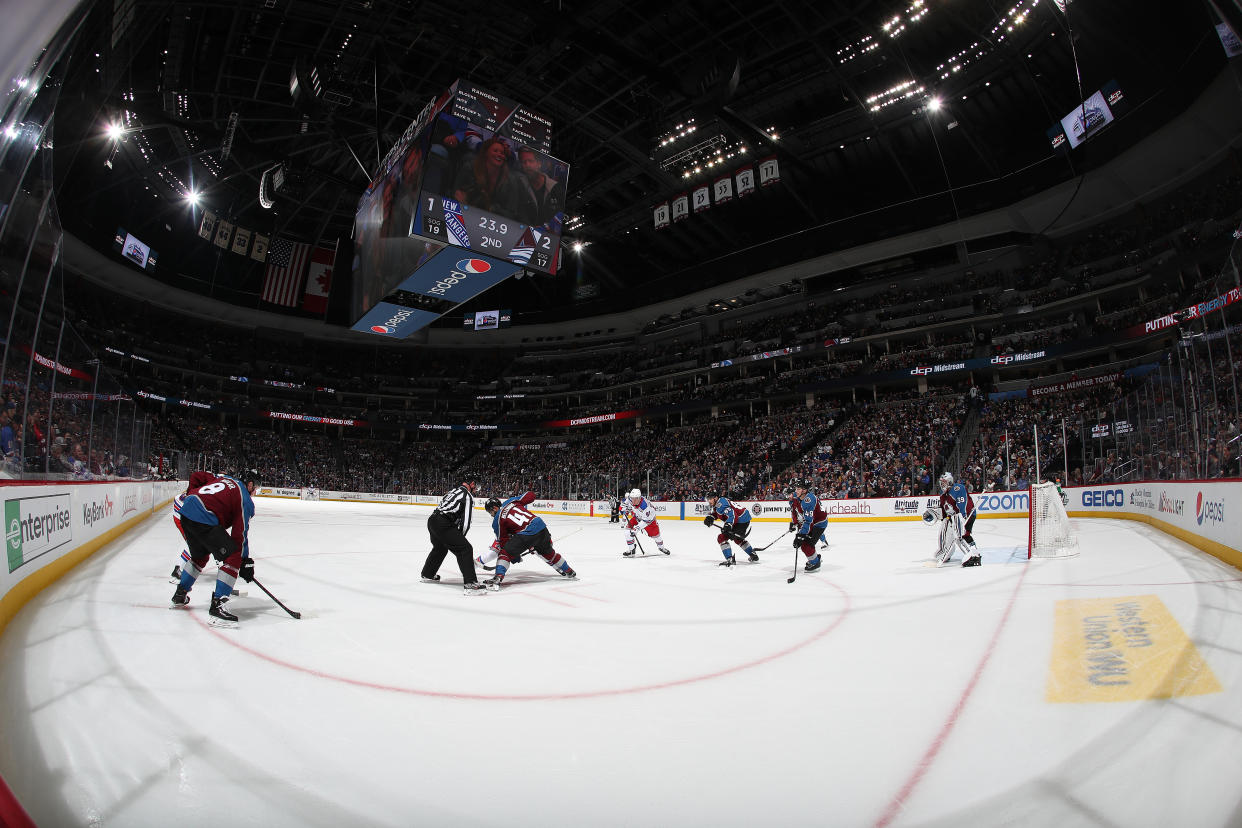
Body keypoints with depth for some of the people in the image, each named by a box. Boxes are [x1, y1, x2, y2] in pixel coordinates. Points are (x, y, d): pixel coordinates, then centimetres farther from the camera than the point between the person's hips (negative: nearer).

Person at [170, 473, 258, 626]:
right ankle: (218, 605, -13)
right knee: (233, 557, -6)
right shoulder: (246, 501, 0)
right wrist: (245, 561, 4)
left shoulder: (225, 478, 22)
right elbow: (240, 534, -1)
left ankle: (180, 595, 46)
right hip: (204, 520, -9)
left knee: (200, 555, 31)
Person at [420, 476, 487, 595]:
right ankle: (470, 584, -16)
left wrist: (457, 536, 25)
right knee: (465, 549, -8)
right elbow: (466, 520, -7)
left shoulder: (452, 490, 24)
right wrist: (460, 536, 9)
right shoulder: (468, 495, -2)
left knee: (440, 548, 33)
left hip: (432, 520, 9)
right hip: (443, 525, -9)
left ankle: (427, 575, 50)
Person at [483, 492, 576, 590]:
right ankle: (569, 572, 43)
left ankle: (497, 579, -11)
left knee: (505, 553, 5)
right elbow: (530, 495, 20)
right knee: (547, 552, 29)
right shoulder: (511, 501, 17)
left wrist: (514, 556, 19)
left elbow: (503, 540, 9)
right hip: (541, 526, 7)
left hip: (526, 534, -7)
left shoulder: (497, 520, 7)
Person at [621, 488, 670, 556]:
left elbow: (646, 520, -35)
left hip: (649, 517, -4)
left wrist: (637, 528, -39)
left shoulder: (645, 506, -42)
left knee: (655, 534, 3)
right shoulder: (631, 498, -26)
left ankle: (661, 547, 35)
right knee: (628, 528, -14)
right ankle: (631, 549, -5)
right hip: (637, 516, 4)